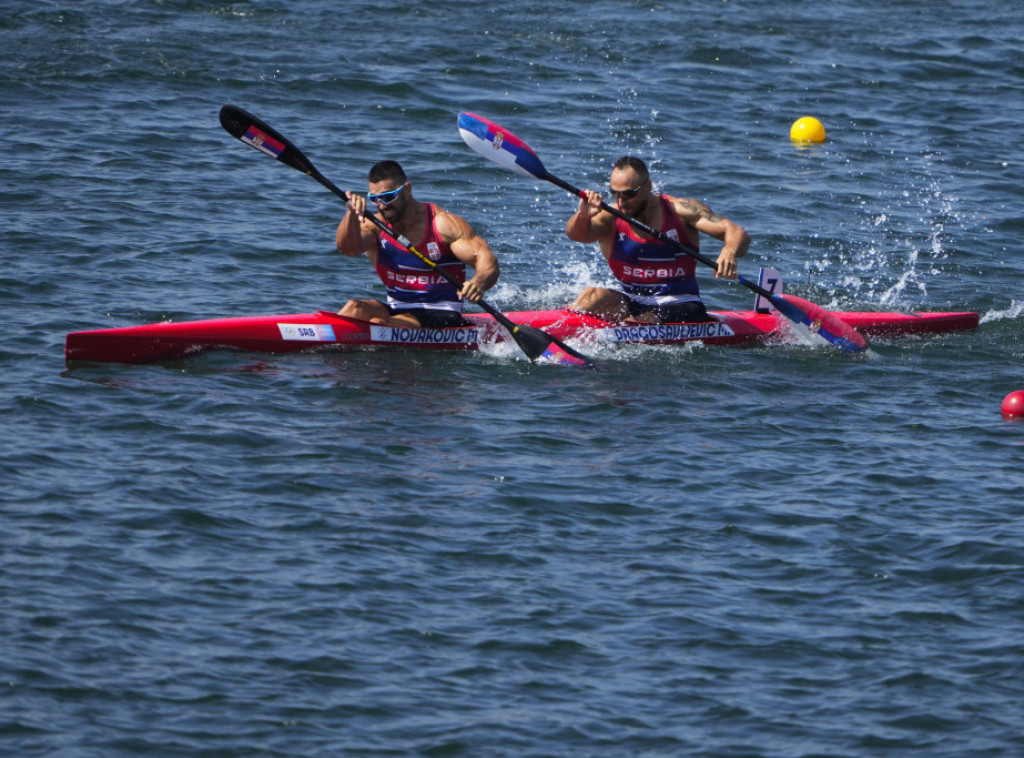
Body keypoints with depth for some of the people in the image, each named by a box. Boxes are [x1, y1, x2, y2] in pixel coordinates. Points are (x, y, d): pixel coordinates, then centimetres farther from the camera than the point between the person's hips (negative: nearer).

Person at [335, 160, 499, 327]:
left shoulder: (443, 224, -8)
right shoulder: (376, 225, 2)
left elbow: (487, 260, -14)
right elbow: (346, 248, -18)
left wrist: (479, 282, -38)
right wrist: (352, 214, -38)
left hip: (441, 317, -4)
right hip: (396, 310, 4)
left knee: (378, 324, -31)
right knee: (354, 308, -26)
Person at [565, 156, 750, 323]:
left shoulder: (679, 210, -6)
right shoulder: (611, 217, -3)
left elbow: (738, 234, -12)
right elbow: (576, 234, -20)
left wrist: (729, 252, -36)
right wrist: (582, 215, -44)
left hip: (680, 308, -2)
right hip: (632, 305, 2)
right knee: (593, 296, -27)